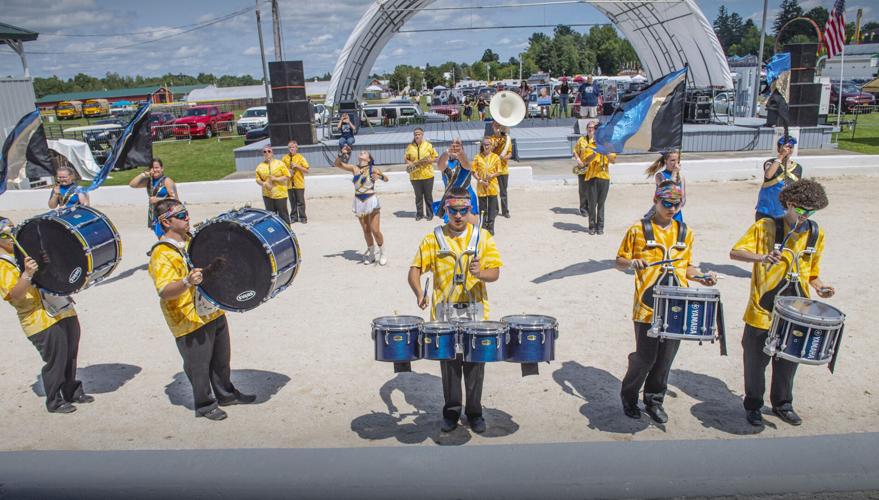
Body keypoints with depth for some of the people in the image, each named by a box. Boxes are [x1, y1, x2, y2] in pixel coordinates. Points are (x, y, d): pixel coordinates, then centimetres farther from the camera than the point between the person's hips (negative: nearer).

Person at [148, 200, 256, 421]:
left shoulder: (193, 239, 7)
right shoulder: (162, 254, -19)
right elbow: (164, 292, -30)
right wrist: (187, 282, -47)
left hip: (215, 312, 8)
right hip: (190, 320, -8)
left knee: (221, 359, 21)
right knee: (199, 366, 7)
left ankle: (226, 394, 40)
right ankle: (205, 404, 27)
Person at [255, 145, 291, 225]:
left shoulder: (280, 163, -2)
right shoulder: (260, 166, 8)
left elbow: (287, 176, -4)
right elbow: (258, 179, 9)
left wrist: (276, 179, -15)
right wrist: (264, 184, -11)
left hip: (280, 194, -3)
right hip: (267, 195, 3)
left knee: (283, 214, 1)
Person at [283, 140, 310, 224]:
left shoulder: (300, 157, -2)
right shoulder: (285, 158, 5)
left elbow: (306, 170, -5)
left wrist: (297, 166, -15)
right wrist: (288, 171, -6)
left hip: (299, 183, -2)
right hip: (289, 184, 2)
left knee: (300, 201, 1)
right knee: (292, 201, 8)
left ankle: (303, 218, 9)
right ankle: (293, 217, 17)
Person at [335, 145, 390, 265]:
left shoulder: (373, 169, -5)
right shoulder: (354, 168, 6)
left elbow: (386, 179, -16)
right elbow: (338, 164, 4)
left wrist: (380, 176, -37)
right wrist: (342, 154, -12)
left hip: (371, 201, -4)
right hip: (358, 202, 4)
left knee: (375, 230, -5)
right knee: (366, 230, 12)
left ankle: (383, 253, 14)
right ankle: (372, 253, 26)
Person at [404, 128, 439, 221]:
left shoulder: (428, 145, 0)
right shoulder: (410, 147, 3)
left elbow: (435, 158, 3)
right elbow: (405, 159, 10)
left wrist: (429, 161, -15)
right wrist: (410, 163, -10)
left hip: (427, 175, -1)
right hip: (415, 176, 1)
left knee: (428, 195, 6)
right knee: (418, 196, 9)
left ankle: (429, 214, 15)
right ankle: (419, 214, 19)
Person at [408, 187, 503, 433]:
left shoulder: (483, 237, -1)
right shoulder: (433, 239, -2)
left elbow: (495, 273, -5)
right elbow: (415, 270, -3)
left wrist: (480, 273, -27)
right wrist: (419, 292, -23)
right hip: (444, 315, 0)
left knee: (475, 365, 11)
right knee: (449, 364, 13)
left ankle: (474, 411, 29)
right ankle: (451, 410, 31)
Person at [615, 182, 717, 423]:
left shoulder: (685, 233, 11)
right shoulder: (638, 230, -1)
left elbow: (686, 267, 19)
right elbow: (619, 262, 2)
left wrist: (702, 277, 1)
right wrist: (633, 262, -18)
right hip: (647, 306, -4)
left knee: (665, 358, 10)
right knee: (645, 357, 0)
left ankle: (654, 401, 30)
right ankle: (628, 397, 25)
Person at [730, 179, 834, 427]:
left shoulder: (816, 233, 5)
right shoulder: (764, 227, -9)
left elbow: (811, 269, 16)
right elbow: (734, 252, -16)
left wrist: (819, 285, -3)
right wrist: (762, 257, -33)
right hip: (762, 311, -4)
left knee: (788, 361, 17)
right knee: (756, 362, 9)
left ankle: (782, 404, 38)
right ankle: (753, 406, 29)